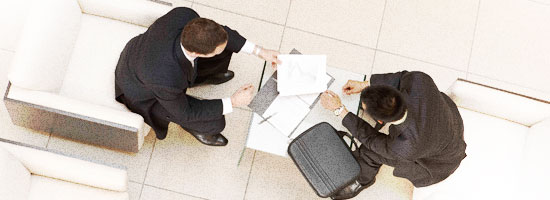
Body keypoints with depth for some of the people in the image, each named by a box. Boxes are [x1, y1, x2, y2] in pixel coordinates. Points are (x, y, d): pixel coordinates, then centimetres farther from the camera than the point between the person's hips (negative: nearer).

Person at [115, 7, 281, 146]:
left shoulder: (184, 15, -33)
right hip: (145, 96, -5)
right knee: (215, 123, -15)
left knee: (226, 45, -2)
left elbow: (217, 34, -11)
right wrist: (233, 102, -20)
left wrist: (259, 51, -12)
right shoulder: (167, 81, -45)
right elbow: (185, 112, -23)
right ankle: (192, 126, 22)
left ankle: (200, 77, 30)